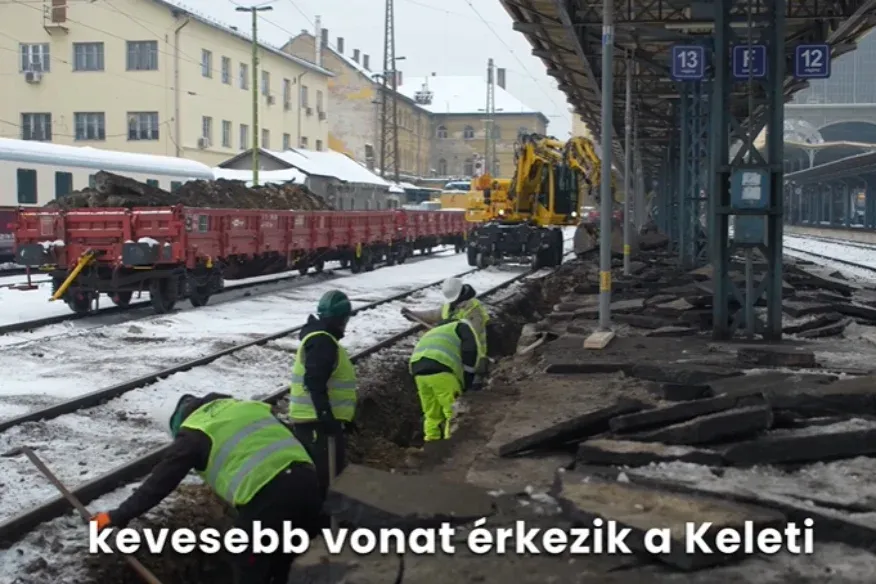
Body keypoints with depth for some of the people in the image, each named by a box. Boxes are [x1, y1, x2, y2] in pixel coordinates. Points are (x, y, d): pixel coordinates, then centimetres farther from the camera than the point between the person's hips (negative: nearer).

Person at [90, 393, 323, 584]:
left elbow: (160, 482, 9)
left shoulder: (195, 432, 8)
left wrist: (119, 516, 18)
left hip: (267, 494, -7)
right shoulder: (245, 406, 26)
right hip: (307, 479, 7)